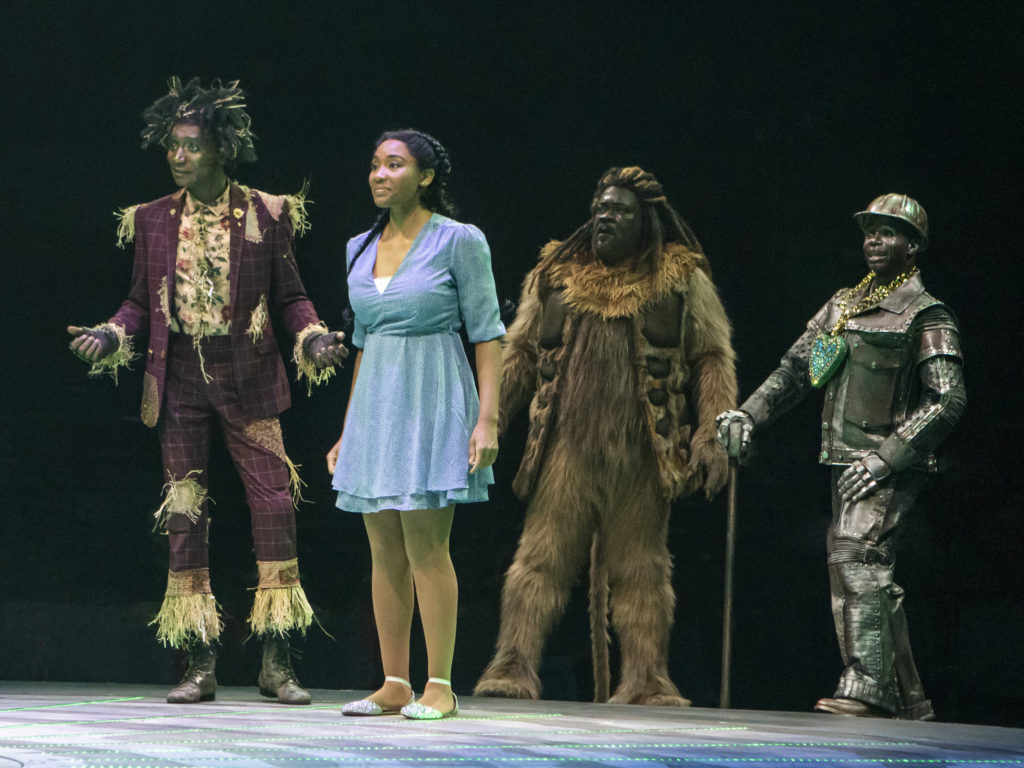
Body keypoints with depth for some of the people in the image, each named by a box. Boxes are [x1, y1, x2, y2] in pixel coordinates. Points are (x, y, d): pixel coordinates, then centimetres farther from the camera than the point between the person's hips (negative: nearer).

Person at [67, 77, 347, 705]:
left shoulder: (266, 215, 1)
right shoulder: (154, 220, 7)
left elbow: (290, 295, 4)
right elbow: (143, 301, 10)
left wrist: (313, 337, -14)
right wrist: (111, 335, -8)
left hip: (247, 379, -2)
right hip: (180, 379, 2)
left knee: (275, 506, -9)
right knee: (185, 513, 2)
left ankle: (277, 662, -3)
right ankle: (201, 665, 8)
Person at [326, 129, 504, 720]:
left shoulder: (459, 241, -6)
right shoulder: (362, 249, 12)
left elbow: (487, 333, -7)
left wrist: (487, 420, -15)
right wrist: (349, 431, 18)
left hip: (433, 404, -6)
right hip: (376, 404, 6)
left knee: (426, 548, -9)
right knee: (385, 553, 6)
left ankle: (440, 687, -4)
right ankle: (394, 686, 10)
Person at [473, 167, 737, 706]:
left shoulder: (683, 281, 8)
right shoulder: (555, 276, 12)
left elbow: (711, 359, 6)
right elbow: (519, 353, 16)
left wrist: (712, 434, -5)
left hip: (642, 457, -1)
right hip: (568, 449, 1)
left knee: (640, 569, 3)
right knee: (541, 558, -6)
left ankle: (646, 681, 7)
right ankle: (513, 667, -8)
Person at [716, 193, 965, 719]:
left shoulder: (924, 316, -5)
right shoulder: (842, 305, 17)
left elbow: (948, 400, -12)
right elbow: (794, 369, 20)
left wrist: (886, 458, -19)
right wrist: (748, 415, 4)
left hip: (890, 468, -8)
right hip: (846, 461, 8)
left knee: (856, 557, -23)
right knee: (867, 577, 8)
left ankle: (866, 687, -28)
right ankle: (907, 700, 15)